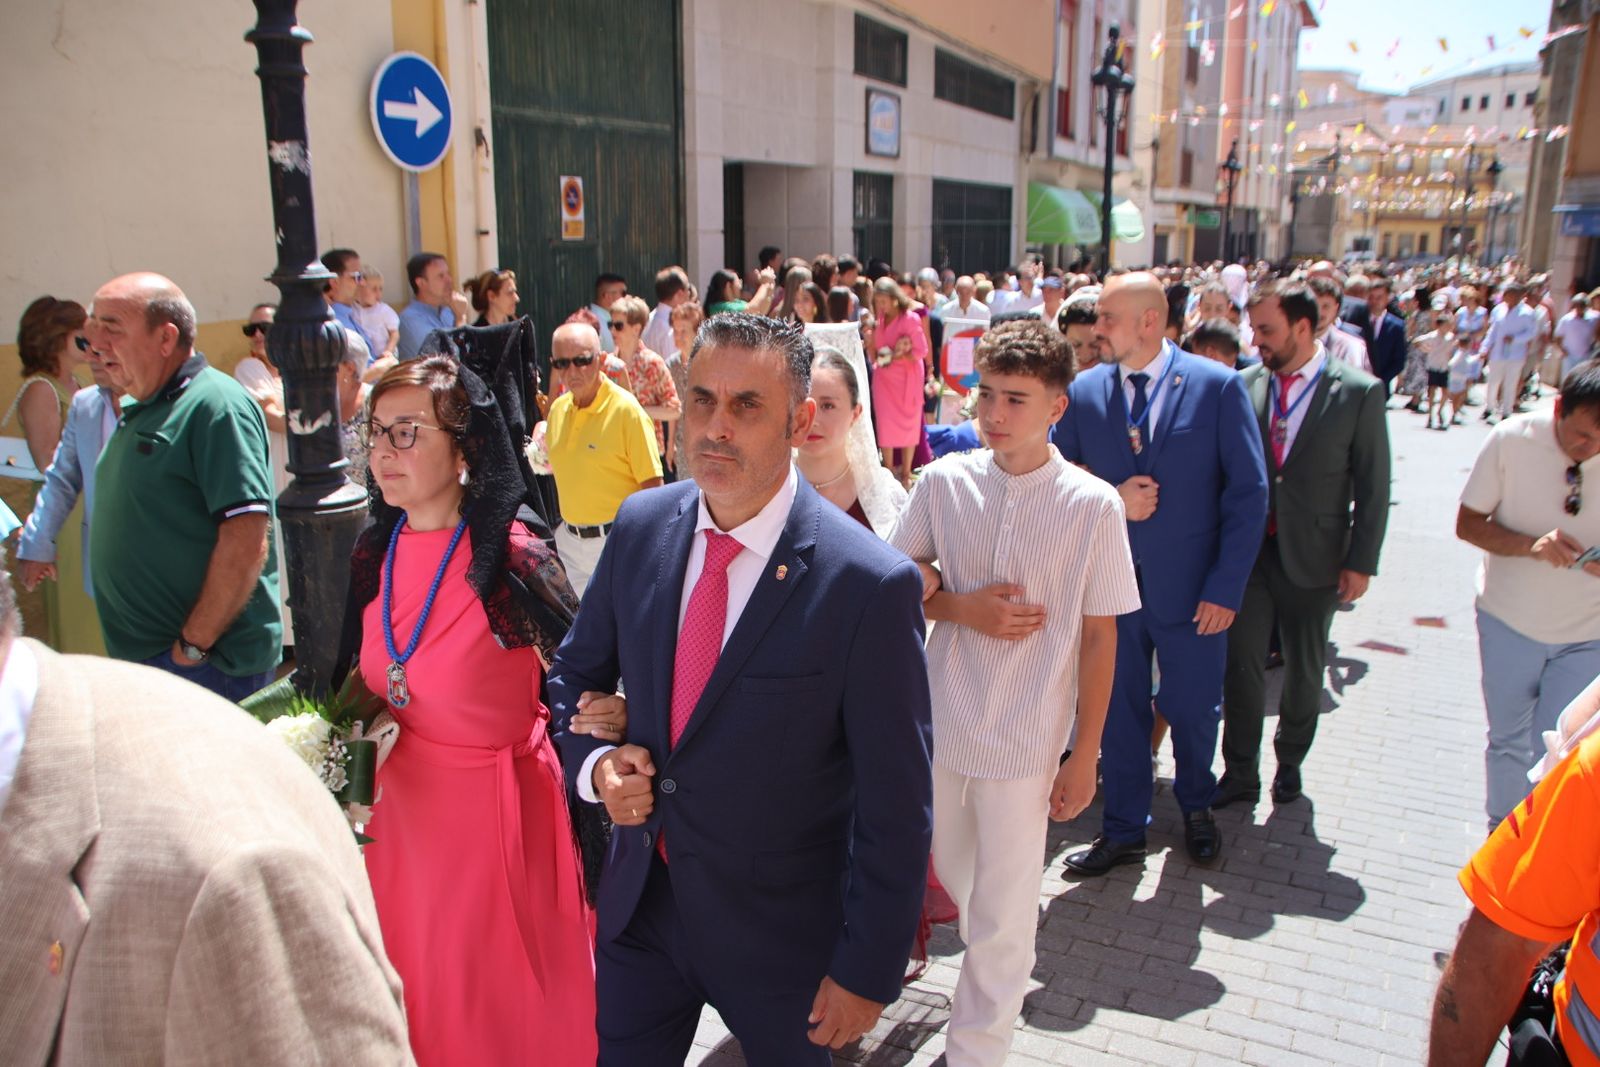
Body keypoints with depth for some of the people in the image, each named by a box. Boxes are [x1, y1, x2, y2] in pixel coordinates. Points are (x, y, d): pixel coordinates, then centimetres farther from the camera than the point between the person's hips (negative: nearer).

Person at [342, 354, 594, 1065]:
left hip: (499, 805, -6)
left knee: (506, 1004, 14)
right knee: (418, 987, 24)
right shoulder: (374, 554, -1)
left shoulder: (513, 560, -21)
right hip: (403, 802, 6)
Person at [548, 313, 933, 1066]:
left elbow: (895, 807, -16)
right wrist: (593, 763, -9)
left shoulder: (870, 584, -23)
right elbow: (576, 673, 9)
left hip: (779, 926, -3)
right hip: (639, 899, 4)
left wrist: (869, 972, -11)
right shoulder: (641, 526, -7)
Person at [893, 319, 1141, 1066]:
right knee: (953, 882, 23)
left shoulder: (1092, 504, -11)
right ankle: (999, 975, 55)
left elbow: (1099, 637, -5)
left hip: (1026, 742, -3)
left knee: (1001, 921, 7)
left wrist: (1086, 754, -3)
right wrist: (963, 608, -14)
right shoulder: (944, 481, -5)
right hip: (940, 722, 3)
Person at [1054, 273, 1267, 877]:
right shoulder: (1085, 391, -1)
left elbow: (1248, 492, -7)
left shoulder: (1218, 386, -8)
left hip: (1191, 589, -1)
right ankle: (1123, 831, 32)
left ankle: (1196, 808, 43)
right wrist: (1111, 500, -15)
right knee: (1119, 710, 13)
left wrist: (1226, 587, -11)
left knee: (1192, 710, 14)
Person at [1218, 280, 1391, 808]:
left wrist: (1361, 562, -6)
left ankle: (1289, 763, 35)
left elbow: (1373, 487, -5)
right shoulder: (1246, 385, -1)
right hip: (1248, 549, 2)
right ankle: (1240, 773, 20)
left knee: (1304, 670, 14)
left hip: (1313, 557, -2)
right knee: (1242, 664, 5)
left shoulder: (1359, 393, -8)